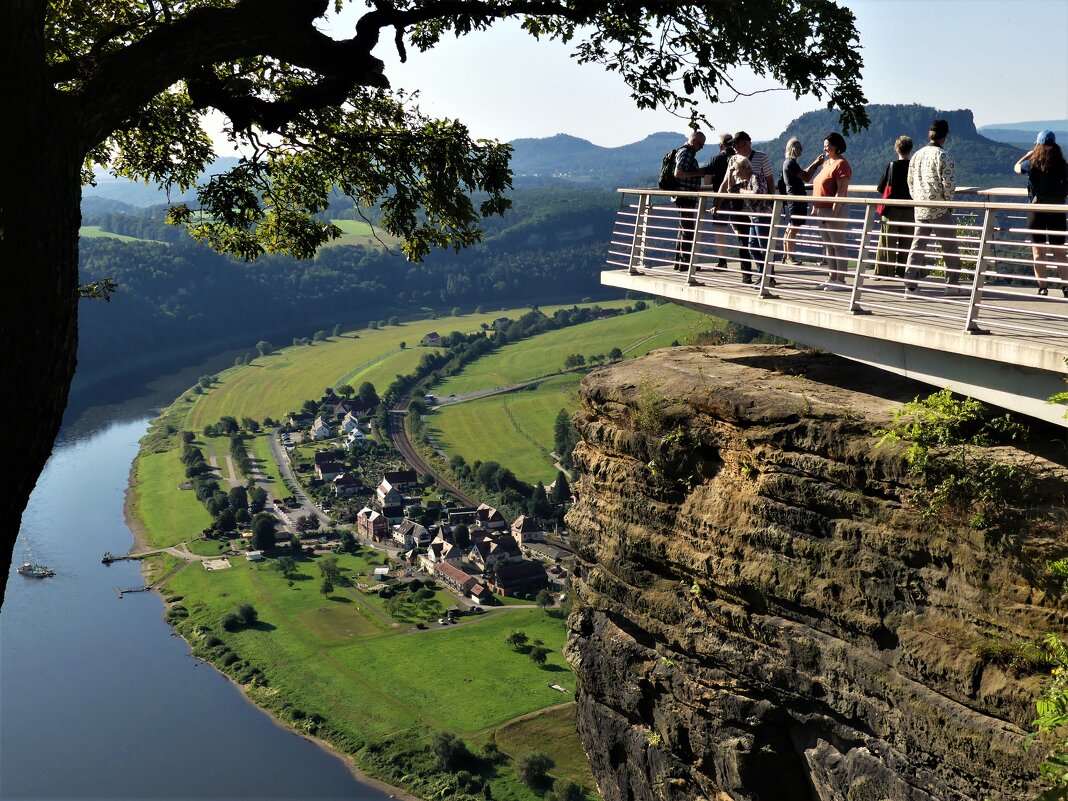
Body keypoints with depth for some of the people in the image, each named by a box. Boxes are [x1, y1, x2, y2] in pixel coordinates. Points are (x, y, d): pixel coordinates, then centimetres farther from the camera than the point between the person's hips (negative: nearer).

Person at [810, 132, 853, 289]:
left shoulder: (841, 164, -11)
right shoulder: (826, 163, 17)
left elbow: (841, 190, -18)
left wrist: (834, 212, -23)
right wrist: (815, 208, 15)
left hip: (834, 210, -10)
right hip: (822, 211, 10)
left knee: (838, 246, -6)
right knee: (828, 246, 13)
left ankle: (841, 280, -5)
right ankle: (832, 277, 19)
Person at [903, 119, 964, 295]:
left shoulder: (917, 155, 8)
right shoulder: (943, 156, -12)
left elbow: (910, 181, 14)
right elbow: (949, 183, -17)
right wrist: (949, 202, -2)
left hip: (920, 209, 6)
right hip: (939, 210, -6)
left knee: (917, 246, 8)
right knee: (950, 248, 6)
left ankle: (910, 284, 3)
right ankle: (952, 284, 12)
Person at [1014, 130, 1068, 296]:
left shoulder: (1032, 164, -7)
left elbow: (1016, 168, 13)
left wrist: (1027, 154, 26)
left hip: (1037, 210, -2)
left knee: (1038, 251, 5)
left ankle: (1042, 287, 4)